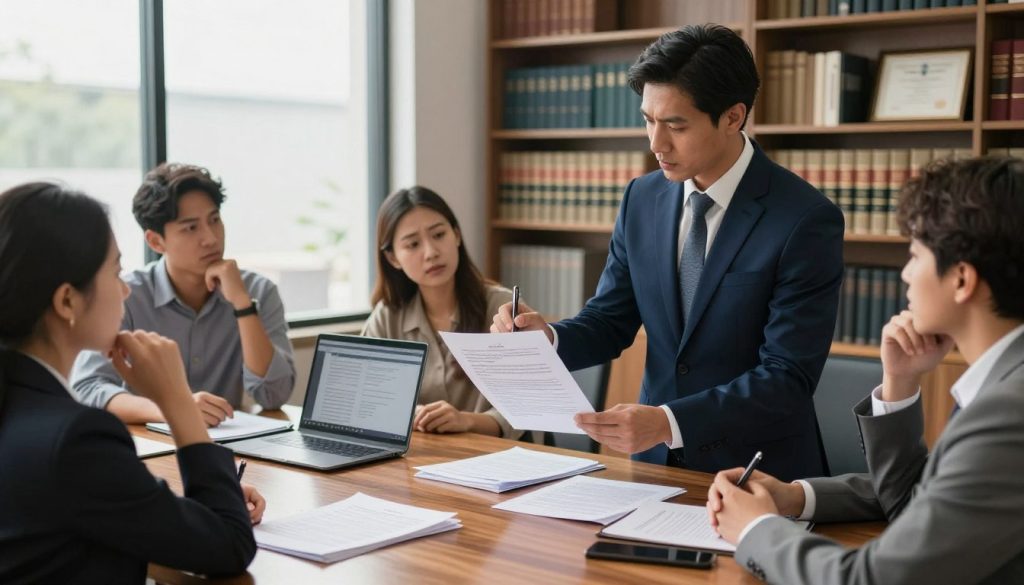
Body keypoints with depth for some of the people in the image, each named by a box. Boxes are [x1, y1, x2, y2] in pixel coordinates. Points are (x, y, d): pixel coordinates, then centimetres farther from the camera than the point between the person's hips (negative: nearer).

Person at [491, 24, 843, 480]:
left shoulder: (806, 221, -15)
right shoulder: (642, 199, 2)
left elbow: (788, 378, -18)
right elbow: (610, 323, 8)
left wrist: (668, 422, -30)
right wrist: (547, 338, -13)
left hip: (760, 476, -4)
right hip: (656, 460, 4)